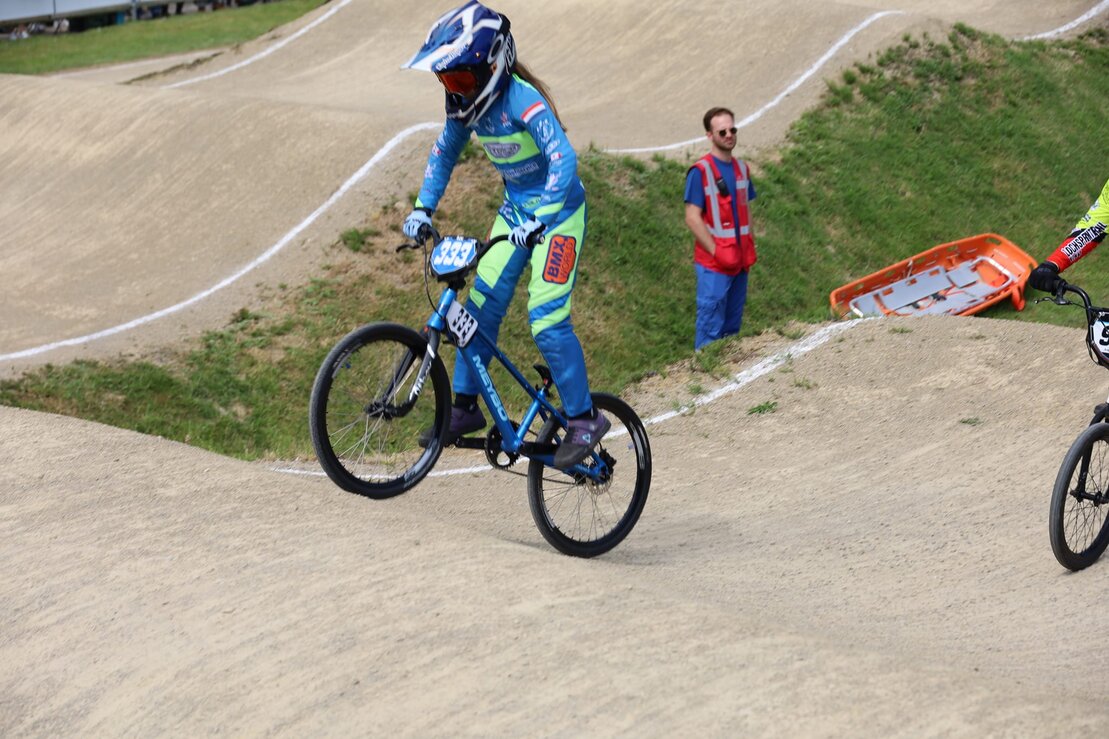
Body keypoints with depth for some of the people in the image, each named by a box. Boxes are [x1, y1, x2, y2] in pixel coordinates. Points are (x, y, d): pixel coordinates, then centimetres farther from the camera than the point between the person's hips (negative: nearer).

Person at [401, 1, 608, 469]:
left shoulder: (523, 101, -28)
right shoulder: (468, 104, -4)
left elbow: (564, 159, -37)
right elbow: (444, 153, 13)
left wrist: (538, 221, -47)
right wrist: (423, 209, 3)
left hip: (558, 212, -8)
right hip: (516, 209, 8)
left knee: (546, 318, -15)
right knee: (481, 305, 1)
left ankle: (585, 419, -4)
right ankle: (465, 407, 12)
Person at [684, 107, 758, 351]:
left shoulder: (741, 168, 10)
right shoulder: (700, 171, -11)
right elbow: (692, 218, -14)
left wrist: (749, 246, 8)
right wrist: (716, 251, -17)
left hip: (740, 261, 7)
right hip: (713, 264, -7)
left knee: (733, 325, 13)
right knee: (711, 330, -4)